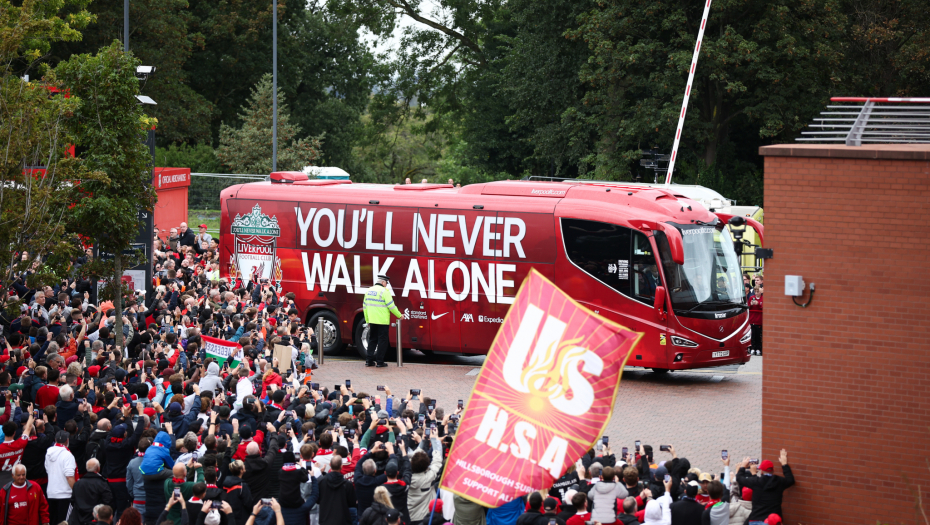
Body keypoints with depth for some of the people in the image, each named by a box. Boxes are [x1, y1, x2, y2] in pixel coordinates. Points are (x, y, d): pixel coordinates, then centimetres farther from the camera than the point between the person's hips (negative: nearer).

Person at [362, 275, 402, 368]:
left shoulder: (369, 291, 10)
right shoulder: (384, 291, -12)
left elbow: (365, 307, 14)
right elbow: (391, 306, -13)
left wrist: (367, 320, 21)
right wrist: (399, 315, 1)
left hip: (372, 321, 6)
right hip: (382, 321, -6)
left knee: (372, 340, 15)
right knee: (382, 340, 1)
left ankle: (369, 360, 14)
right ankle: (379, 362, 1)